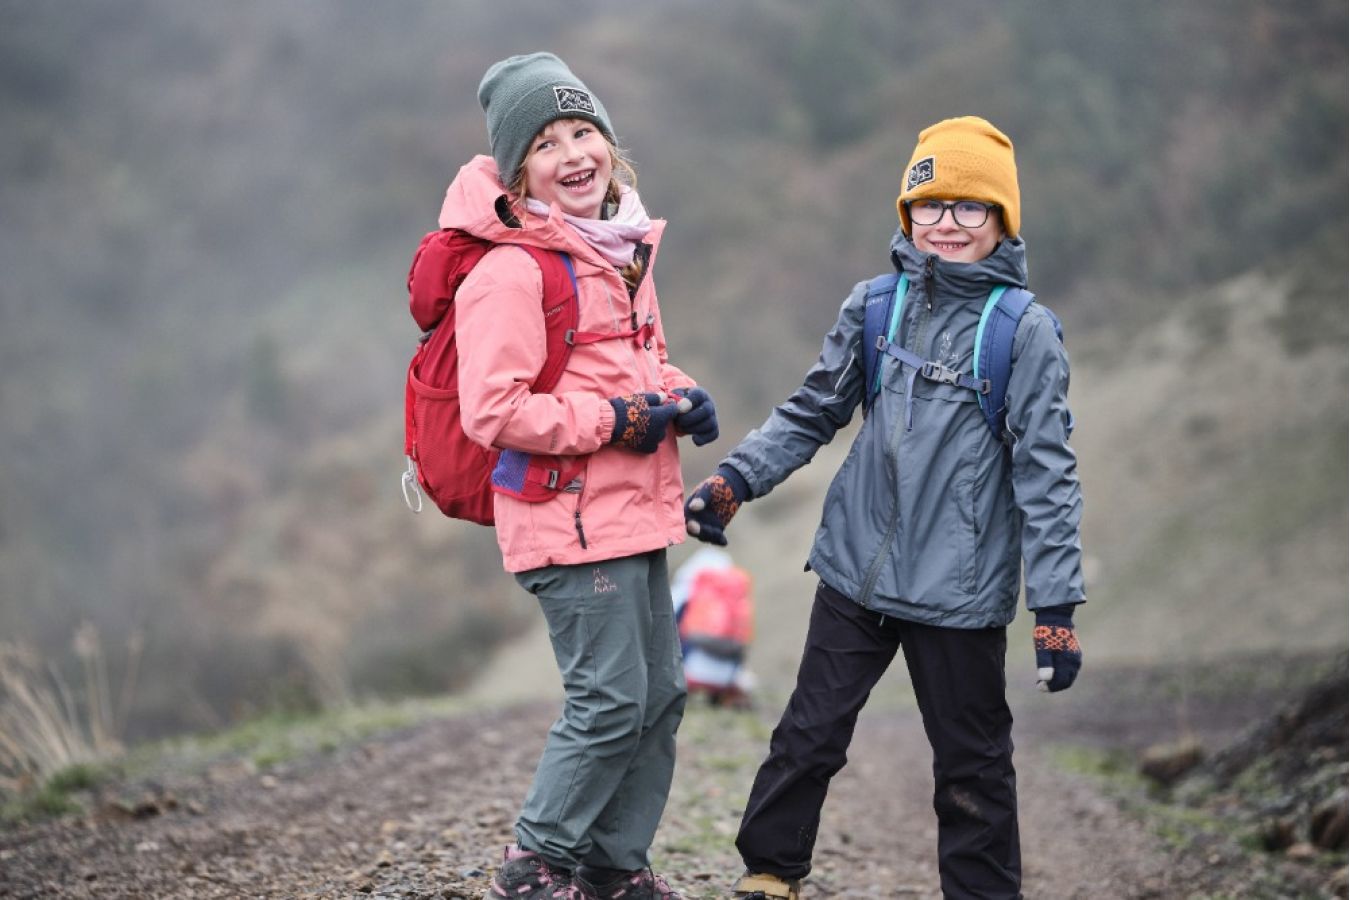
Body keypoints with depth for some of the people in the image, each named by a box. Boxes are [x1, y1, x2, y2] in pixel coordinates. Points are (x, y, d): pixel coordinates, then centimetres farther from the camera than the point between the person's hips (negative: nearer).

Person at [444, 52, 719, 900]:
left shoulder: (623, 249, 12)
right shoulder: (510, 270, -17)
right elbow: (492, 412, -21)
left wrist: (682, 394, 5)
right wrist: (612, 420, -17)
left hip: (635, 512, 9)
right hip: (569, 519, -9)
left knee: (661, 694, 14)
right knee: (611, 699, -7)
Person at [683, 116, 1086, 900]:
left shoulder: (1026, 332, -7)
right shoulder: (875, 307, 2)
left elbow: (1046, 473, -7)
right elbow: (812, 413, 11)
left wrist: (1057, 606, -10)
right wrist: (737, 479, -2)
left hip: (961, 592, -3)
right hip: (857, 571, 3)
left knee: (973, 766, 8)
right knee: (809, 737, 11)